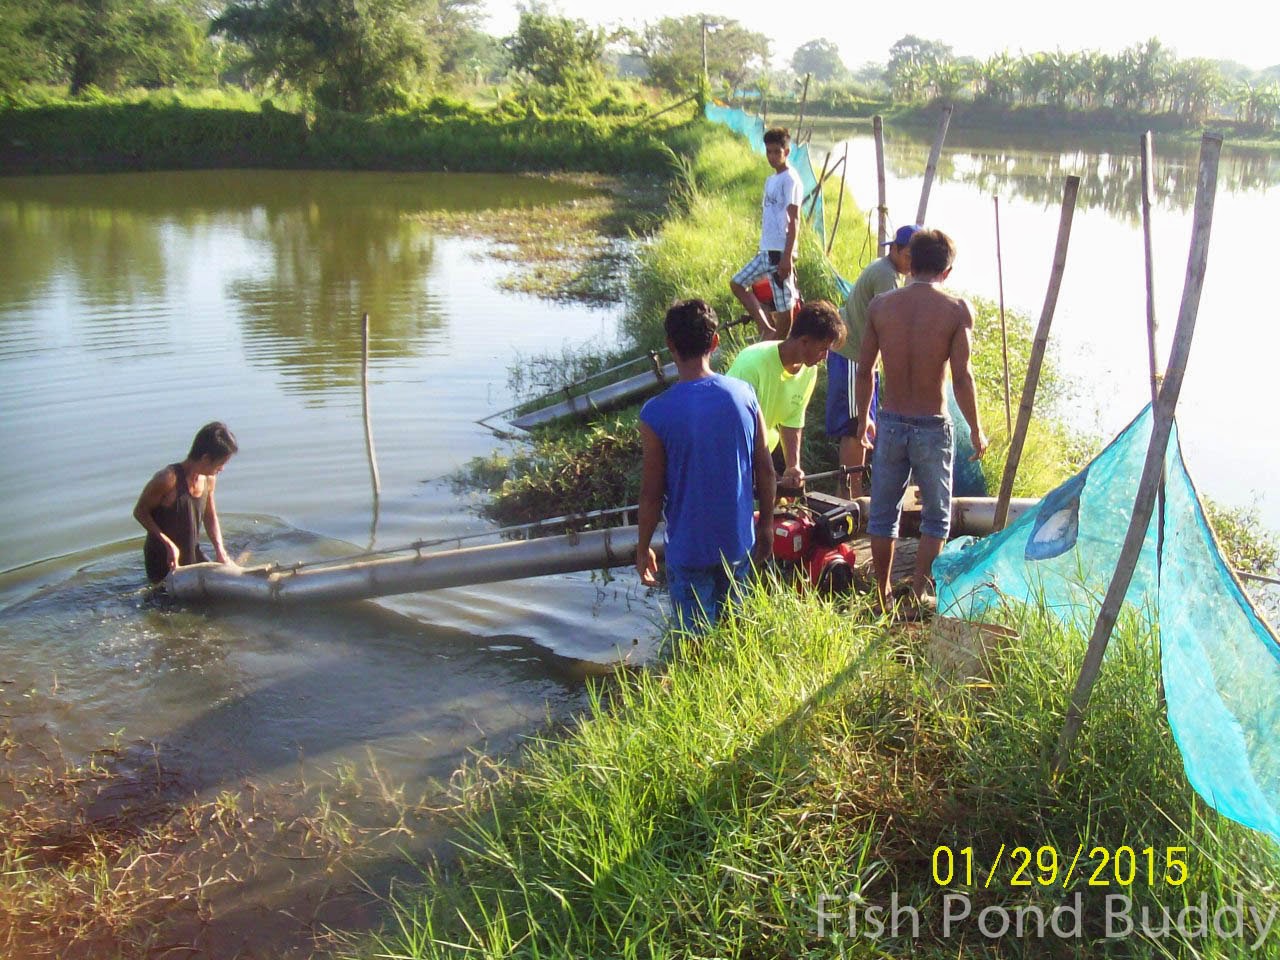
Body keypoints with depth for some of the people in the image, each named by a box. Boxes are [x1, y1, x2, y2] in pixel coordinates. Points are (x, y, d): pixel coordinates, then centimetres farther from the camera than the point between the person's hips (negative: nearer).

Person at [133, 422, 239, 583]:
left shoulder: (209, 479, -5)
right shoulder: (168, 479, -27)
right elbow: (140, 512, -18)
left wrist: (220, 550, -5)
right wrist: (169, 544, -25)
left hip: (193, 554, 6)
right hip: (164, 560, -6)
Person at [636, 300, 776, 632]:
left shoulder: (656, 413, -18)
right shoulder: (743, 394, -8)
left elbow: (651, 493, -12)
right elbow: (765, 470, -1)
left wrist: (643, 548, 3)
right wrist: (766, 525, 14)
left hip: (689, 549, -4)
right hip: (739, 542, 4)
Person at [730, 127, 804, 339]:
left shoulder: (790, 179, -10)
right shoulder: (771, 180, 17)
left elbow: (794, 220, -16)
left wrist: (787, 256, -21)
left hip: (780, 252, -10)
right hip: (766, 250, 10)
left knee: (784, 305, -4)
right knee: (738, 283, 7)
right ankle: (767, 329, 5)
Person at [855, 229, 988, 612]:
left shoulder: (881, 305, -2)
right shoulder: (956, 309, -10)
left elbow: (864, 370, 2)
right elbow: (962, 378, -13)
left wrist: (863, 418, 16)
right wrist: (976, 431, -1)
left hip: (890, 423, 3)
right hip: (933, 426, -2)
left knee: (883, 512, 16)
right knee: (936, 514, 16)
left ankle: (883, 594, 23)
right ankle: (920, 590, 15)